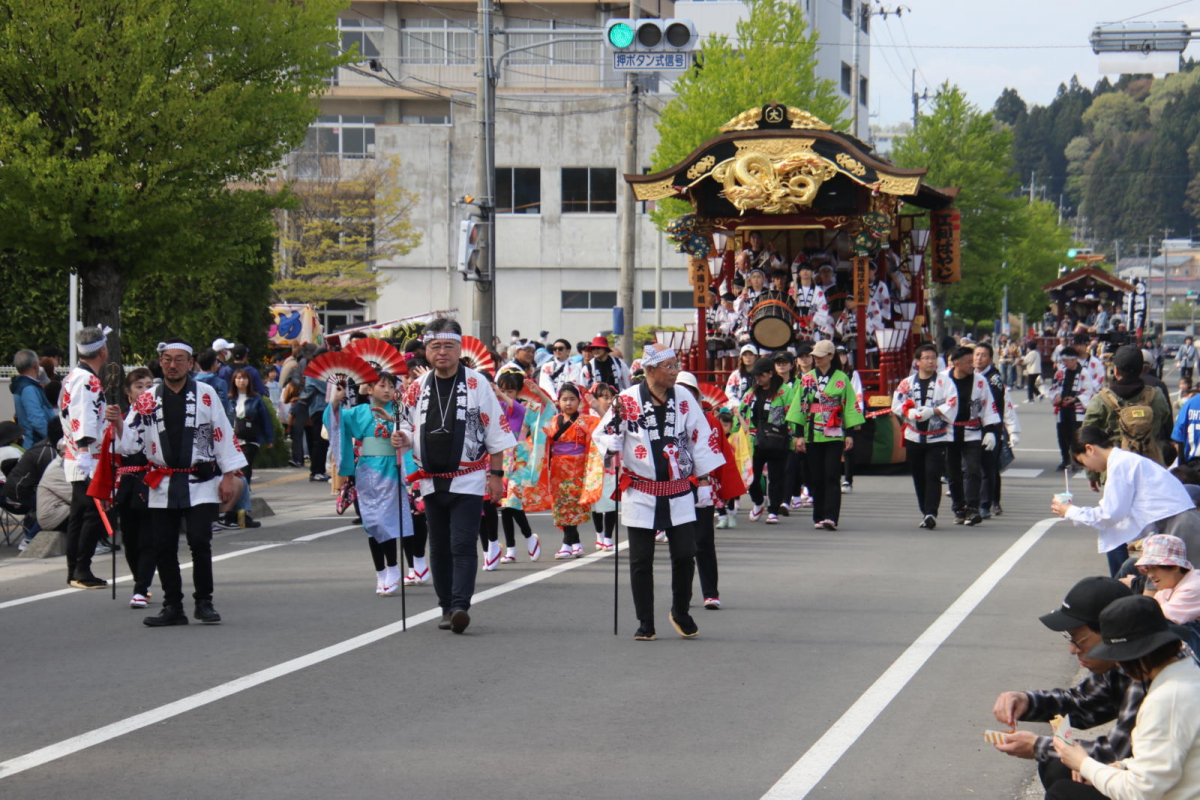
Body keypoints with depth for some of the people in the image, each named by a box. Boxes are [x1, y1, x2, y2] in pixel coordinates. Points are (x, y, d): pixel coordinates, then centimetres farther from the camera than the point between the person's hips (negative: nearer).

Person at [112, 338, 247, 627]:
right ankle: (173, 608, 14)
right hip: (162, 487, 3)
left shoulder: (206, 395, 2)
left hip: (200, 485, -3)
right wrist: (118, 423, -15)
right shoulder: (146, 400, 8)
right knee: (163, 548, 2)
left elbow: (223, 435, 3)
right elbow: (130, 443, 5)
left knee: (200, 543, -13)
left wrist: (230, 475, -1)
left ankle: (204, 602, 2)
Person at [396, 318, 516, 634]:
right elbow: (408, 428, 17)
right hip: (431, 481, 4)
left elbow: (496, 433, 0)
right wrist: (403, 439, -7)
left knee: (462, 545, -12)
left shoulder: (477, 384, -3)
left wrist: (496, 474, -3)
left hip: (468, 480, -4)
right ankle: (447, 608, 17)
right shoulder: (417, 389, 8)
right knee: (439, 547, 9)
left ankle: (461, 606, -17)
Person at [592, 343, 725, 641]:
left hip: (679, 492, 2)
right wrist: (616, 420, -22)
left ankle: (680, 612, 21)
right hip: (640, 492, -2)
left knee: (685, 555, -1)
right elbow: (602, 436, -1)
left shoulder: (683, 399, 2)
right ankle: (645, 623, 12)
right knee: (641, 560, 2)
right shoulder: (628, 400, -6)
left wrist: (704, 478, 11)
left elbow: (701, 437, 11)